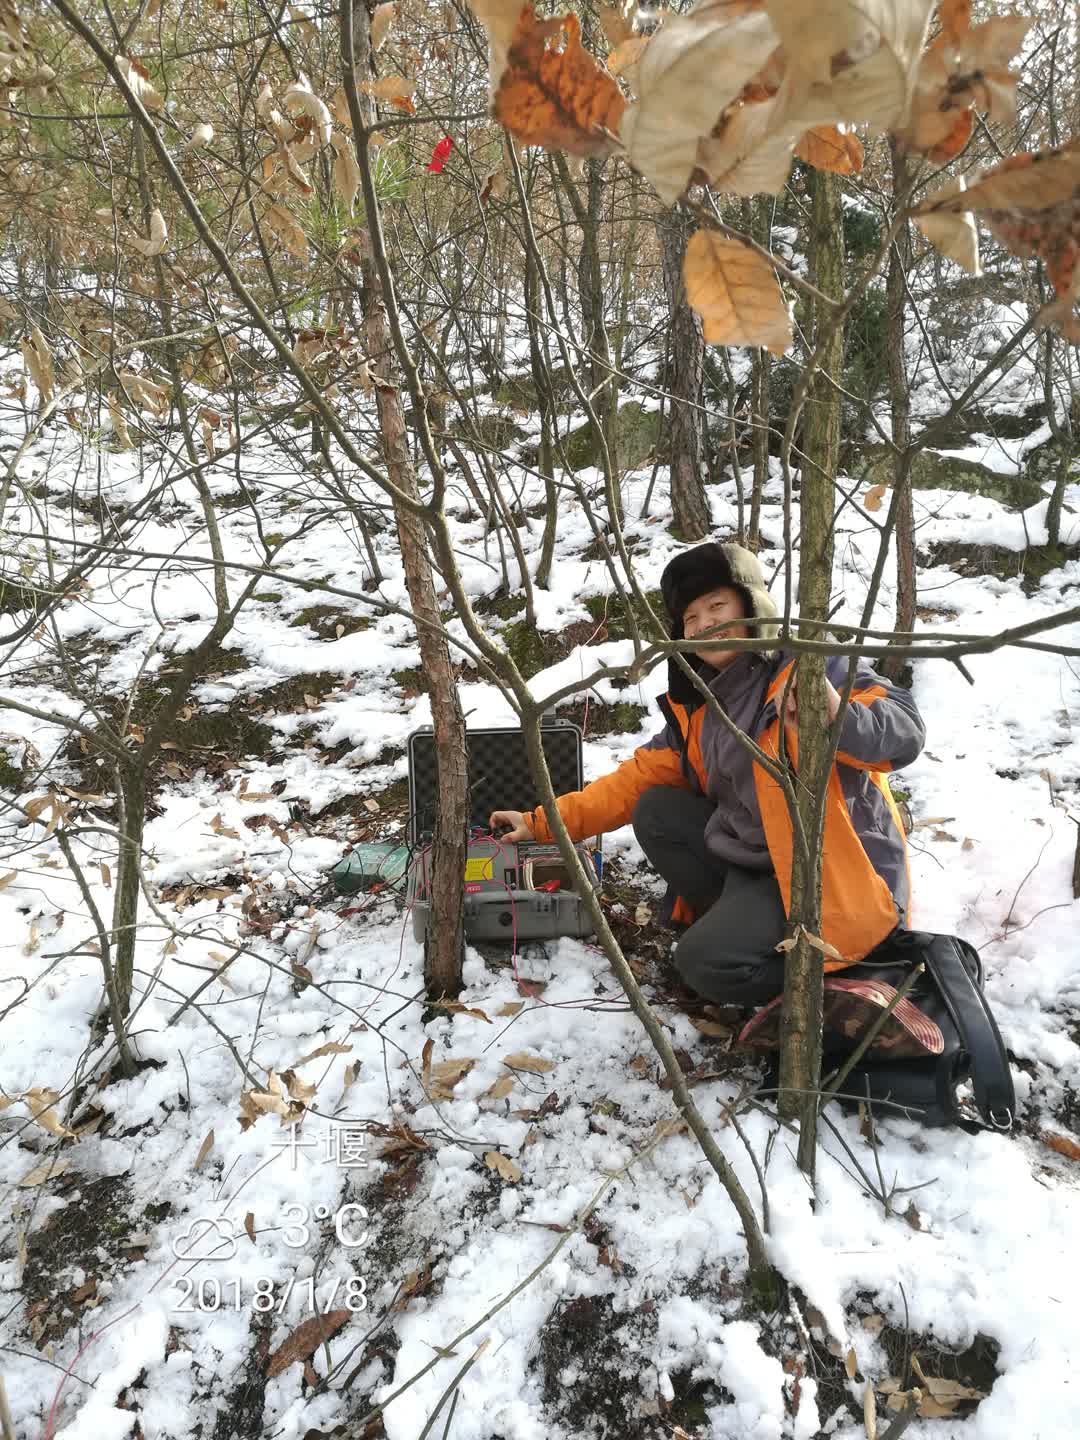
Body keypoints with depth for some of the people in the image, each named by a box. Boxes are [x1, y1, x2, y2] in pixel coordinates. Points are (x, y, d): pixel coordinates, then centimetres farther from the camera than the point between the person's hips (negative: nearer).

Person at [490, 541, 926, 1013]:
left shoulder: (810, 665, -15)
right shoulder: (696, 706, 7)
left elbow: (904, 731, -26)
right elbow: (639, 777, 11)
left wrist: (840, 718, -49)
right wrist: (544, 822, 6)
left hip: (838, 872, -8)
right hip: (755, 856, 8)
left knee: (705, 962, -21)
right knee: (656, 813, 2)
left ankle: (842, 971, 1)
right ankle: (741, 924, 3)